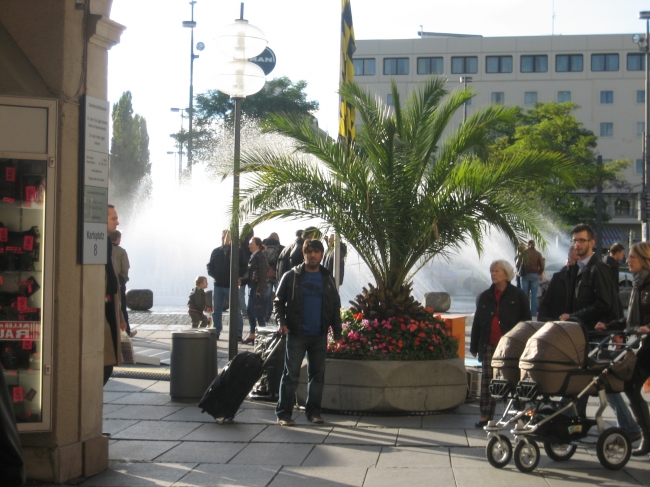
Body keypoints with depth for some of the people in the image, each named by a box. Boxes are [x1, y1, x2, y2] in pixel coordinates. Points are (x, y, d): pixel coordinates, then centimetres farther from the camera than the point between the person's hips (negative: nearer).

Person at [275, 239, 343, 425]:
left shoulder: (327, 279, 11)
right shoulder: (291, 276, 2)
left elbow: (335, 307, 13)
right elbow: (278, 302, 3)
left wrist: (337, 333, 7)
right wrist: (281, 322, -13)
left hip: (320, 336, 3)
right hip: (296, 334, -3)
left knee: (318, 375, 6)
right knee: (291, 374, -5)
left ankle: (313, 411, 15)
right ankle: (283, 413, -3)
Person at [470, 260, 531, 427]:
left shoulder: (518, 296, 2)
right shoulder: (485, 296, 13)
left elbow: (526, 322, 1)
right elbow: (477, 322, 14)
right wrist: (474, 346, 11)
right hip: (489, 345, 3)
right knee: (488, 379, -2)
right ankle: (486, 416, 0)